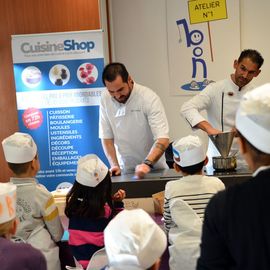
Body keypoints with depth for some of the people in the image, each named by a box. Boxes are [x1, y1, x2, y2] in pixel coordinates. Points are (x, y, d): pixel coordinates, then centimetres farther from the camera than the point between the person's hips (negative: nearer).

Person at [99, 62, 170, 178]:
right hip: (125, 171, 1)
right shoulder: (105, 99, -4)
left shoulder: (149, 98, -14)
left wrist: (147, 164, -33)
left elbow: (163, 139, -20)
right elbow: (106, 137, 2)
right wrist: (114, 165, -10)